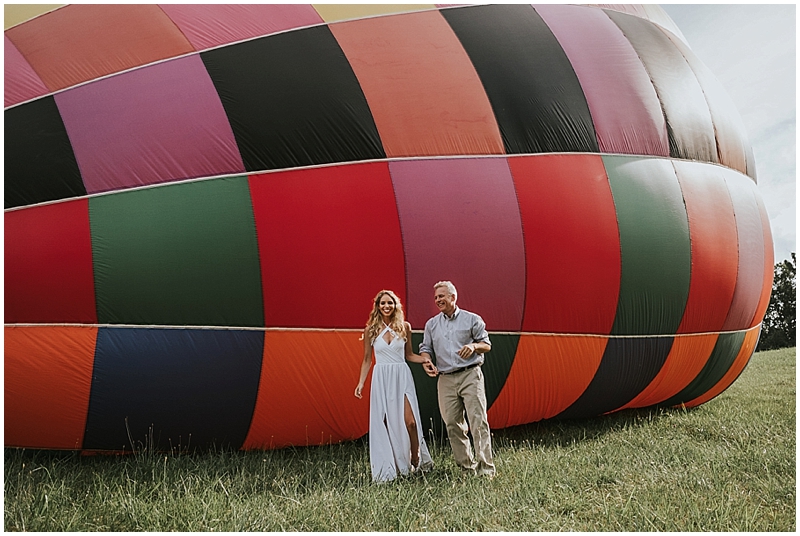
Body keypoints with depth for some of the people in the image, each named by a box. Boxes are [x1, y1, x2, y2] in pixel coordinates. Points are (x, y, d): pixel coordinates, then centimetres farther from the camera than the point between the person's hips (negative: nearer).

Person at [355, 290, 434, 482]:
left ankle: (416, 462, 12)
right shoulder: (371, 330, 3)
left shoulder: (404, 327, 5)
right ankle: (388, 468, 12)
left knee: (410, 422, -7)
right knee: (384, 423, 1)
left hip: (402, 376, 0)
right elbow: (367, 360, 9)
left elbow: (408, 355, 13)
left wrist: (425, 359, -4)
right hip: (381, 378, 0)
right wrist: (360, 383, 1)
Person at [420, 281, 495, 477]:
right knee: (453, 425, 2)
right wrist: (425, 360, -5)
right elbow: (425, 348, 17)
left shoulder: (472, 319, 6)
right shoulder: (431, 324, 15)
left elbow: (487, 345, 9)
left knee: (478, 422, -11)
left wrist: (474, 345, -13)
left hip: (470, 375, -4)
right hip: (446, 379, 4)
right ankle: (467, 468, 12)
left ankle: (486, 468, -9)